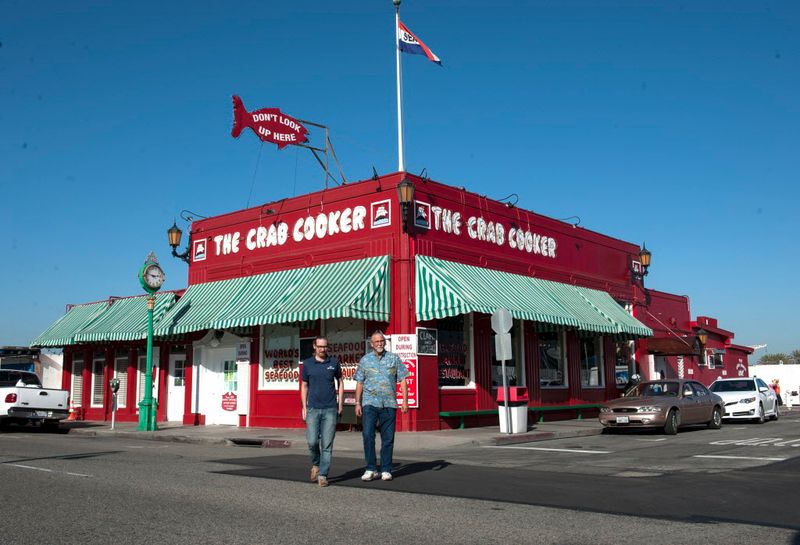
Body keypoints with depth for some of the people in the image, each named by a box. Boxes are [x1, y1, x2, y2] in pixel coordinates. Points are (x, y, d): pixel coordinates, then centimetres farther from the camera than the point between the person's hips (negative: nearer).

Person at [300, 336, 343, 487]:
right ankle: (315, 465, 23)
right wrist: (304, 407, 5)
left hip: (330, 409, 0)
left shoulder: (334, 362, 4)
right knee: (312, 441, -5)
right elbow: (304, 386, 11)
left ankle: (323, 475, 3)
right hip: (313, 409, 0)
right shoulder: (307, 364, 4)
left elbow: (340, 382, 15)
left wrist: (340, 404, 8)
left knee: (327, 444, -3)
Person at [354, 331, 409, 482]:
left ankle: (386, 470, 13)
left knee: (388, 438, 3)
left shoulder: (394, 359, 7)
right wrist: (357, 403, 4)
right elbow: (359, 383, 10)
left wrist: (405, 401, -2)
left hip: (389, 404, 0)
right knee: (368, 435, -10)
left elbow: (402, 380, 6)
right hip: (370, 403, 0)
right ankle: (371, 469, 1)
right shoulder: (365, 360, 9)